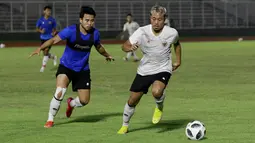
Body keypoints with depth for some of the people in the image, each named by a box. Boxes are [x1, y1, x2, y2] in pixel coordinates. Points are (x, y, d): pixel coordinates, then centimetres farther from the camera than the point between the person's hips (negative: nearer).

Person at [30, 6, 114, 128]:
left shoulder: (95, 33, -8)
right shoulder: (71, 31, -21)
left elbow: (98, 46, 14)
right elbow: (54, 40, -25)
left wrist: (107, 55, 30)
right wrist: (40, 48, -40)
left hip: (83, 70, 4)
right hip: (66, 66, -4)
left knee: (84, 101, 3)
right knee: (60, 92, -25)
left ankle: (71, 103, 41)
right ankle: (50, 119, -5)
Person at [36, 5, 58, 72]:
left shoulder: (52, 20, -1)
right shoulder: (40, 20, -1)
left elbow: (54, 29, 9)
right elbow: (37, 29, 4)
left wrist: (54, 32, -13)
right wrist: (40, 31, -18)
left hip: (49, 38, -2)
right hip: (43, 38, 2)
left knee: (46, 52, -14)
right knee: (45, 53, 8)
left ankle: (43, 67, -6)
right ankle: (54, 57, 39)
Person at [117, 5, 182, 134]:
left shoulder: (172, 33, -11)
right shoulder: (142, 32, -15)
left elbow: (177, 44, 13)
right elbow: (124, 46, -14)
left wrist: (178, 61, 12)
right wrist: (130, 48, -36)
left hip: (163, 69, -2)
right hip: (144, 70, 2)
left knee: (156, 91, -32)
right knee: (132, 100, 4)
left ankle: (159, 107, 3)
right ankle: (125, 126, 29)